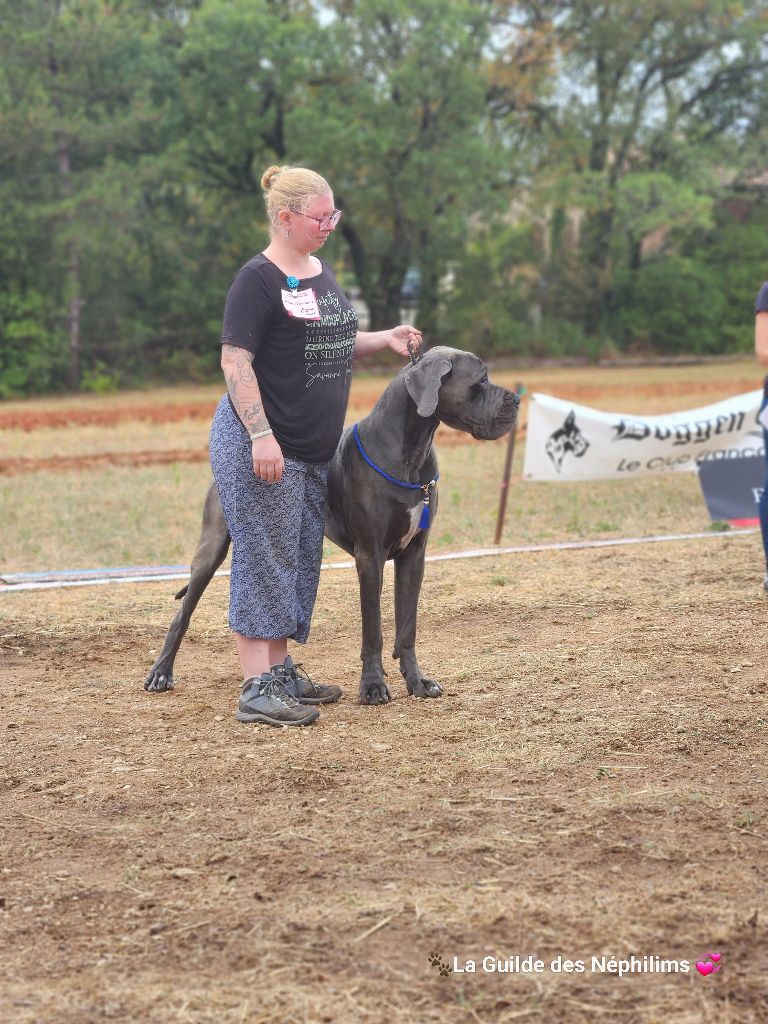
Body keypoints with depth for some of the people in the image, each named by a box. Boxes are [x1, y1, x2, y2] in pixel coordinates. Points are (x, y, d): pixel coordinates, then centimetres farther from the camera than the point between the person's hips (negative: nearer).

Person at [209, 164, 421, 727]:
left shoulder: (321, 272, 14)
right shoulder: (259, 279, -12)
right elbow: (235, 360, -17)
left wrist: (383, 338, 9)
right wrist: (261, 436, -24)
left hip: (315, 450, 9)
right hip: (261, 446, -9)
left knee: (301, 560, 13)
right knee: (265, 559, -7)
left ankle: (281, 670, 23)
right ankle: (257, 688, -5)